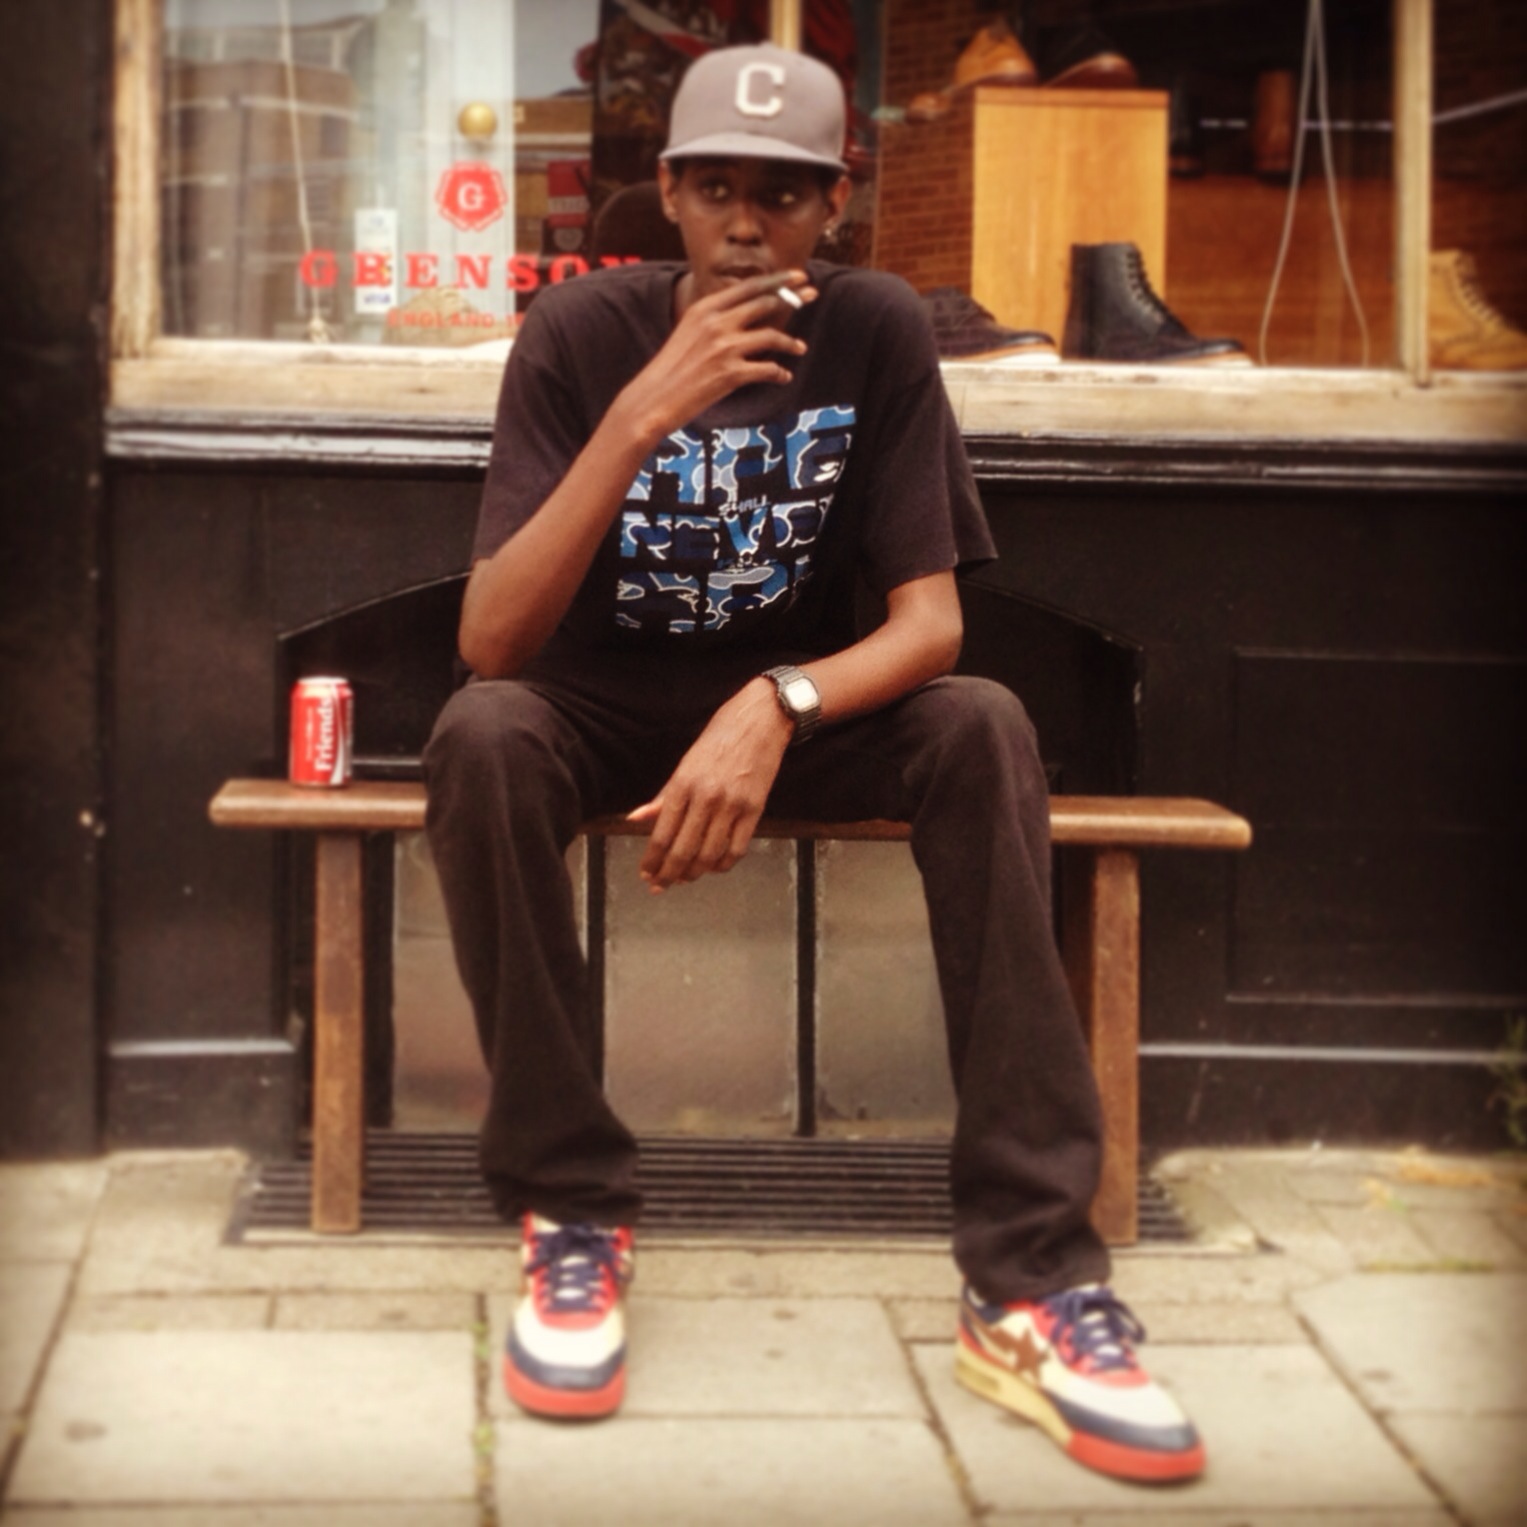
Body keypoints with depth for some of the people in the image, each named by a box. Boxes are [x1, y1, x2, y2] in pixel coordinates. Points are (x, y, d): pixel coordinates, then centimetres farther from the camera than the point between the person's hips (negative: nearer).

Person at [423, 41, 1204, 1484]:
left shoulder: (878, 329, -13)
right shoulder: (580, 330, -17)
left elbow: (929, 620, -17)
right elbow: (490, 643, -25)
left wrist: (776, 708, -38)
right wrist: (644, 417, -36)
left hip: (809, 697, 1)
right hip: (607, 702, -1)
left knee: (983, 728, -29)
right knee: (480, 737, -34)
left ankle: (1029, 1276, -31)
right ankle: (569, 1208, -21)